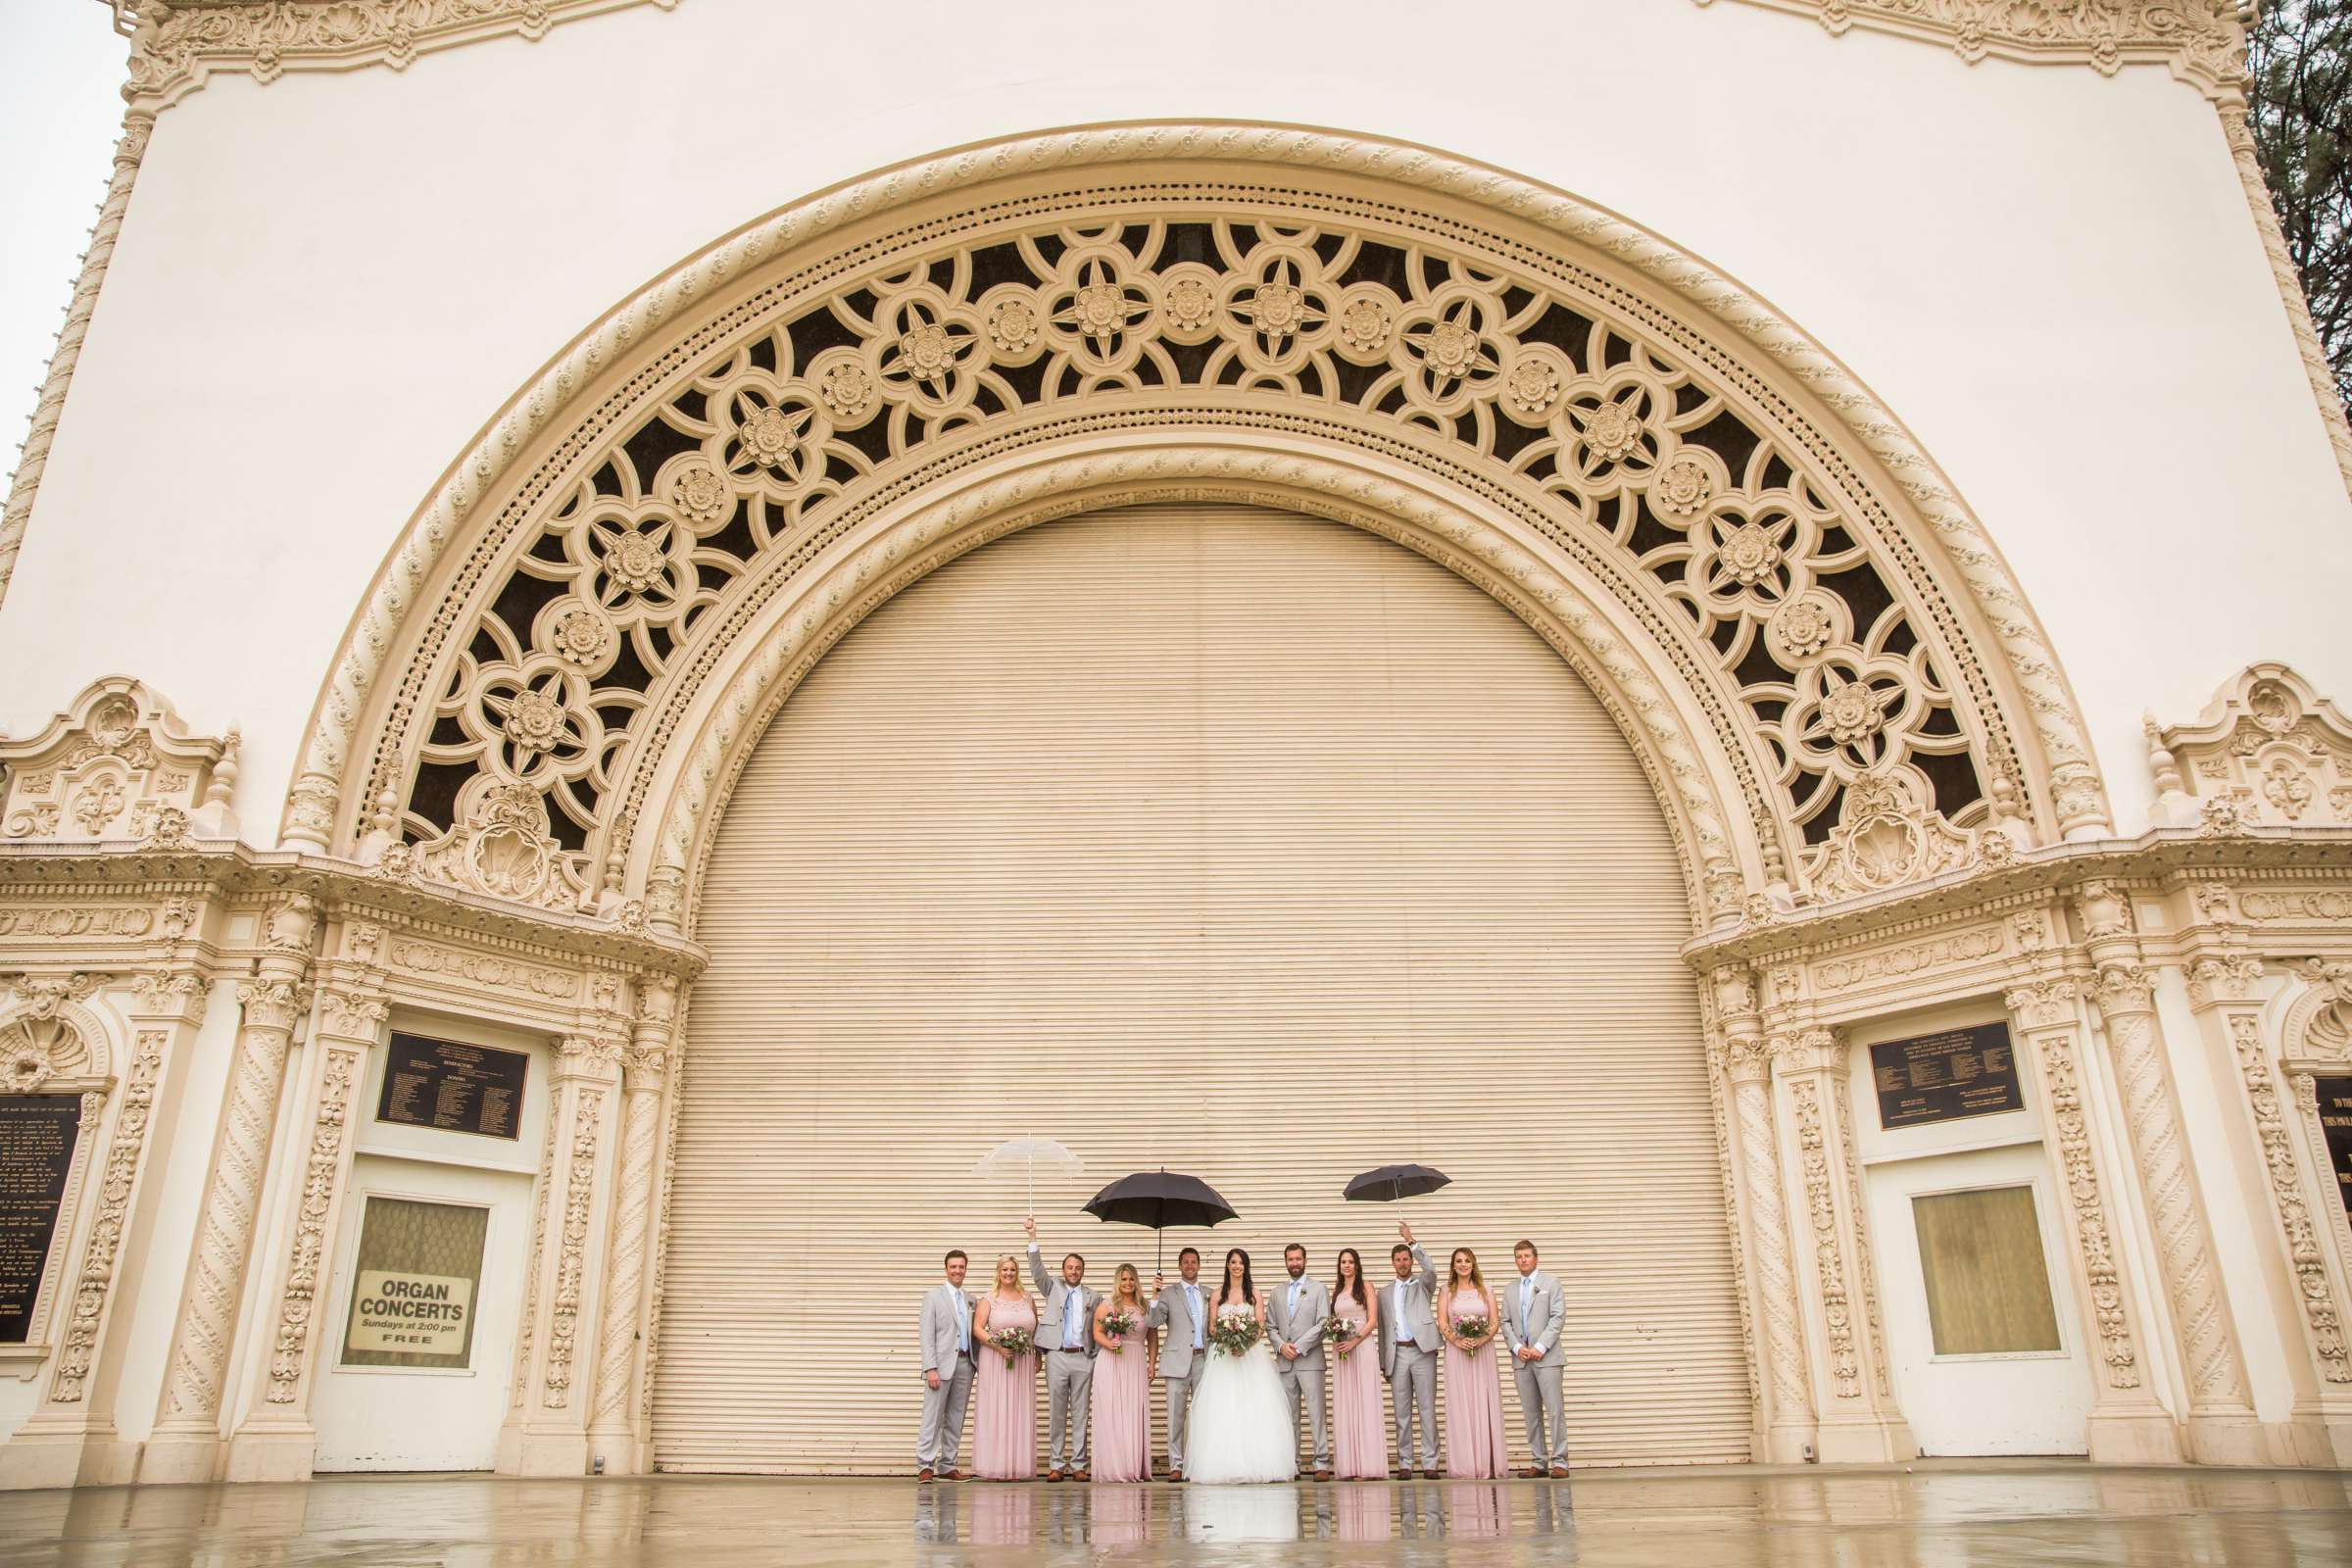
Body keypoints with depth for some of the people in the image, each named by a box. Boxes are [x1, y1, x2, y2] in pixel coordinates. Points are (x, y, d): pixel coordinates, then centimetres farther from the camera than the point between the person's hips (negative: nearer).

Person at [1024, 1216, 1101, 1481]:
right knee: (1056, 1411, 2)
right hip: (1056, 1357, 0)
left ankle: (1078, 1465, 7)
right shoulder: (1053, 1288, 9)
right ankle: (1056, 1465, 8)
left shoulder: (1094, 1296, 11)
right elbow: (1037, 1269, -2)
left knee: (1080, 1412, 2)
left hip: (1083, 1358, 0)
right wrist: (1032, 1237, -13)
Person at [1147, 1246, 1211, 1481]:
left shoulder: (1210, 1294, 14)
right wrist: (1154, 1295, -20)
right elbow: (1153, 1322, -7)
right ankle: (1176, 1465, 3)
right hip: (1178, 1360, -2)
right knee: (1176, 1414, -2)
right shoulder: (1168, 1294, 5)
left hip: (1204, 1359, 3)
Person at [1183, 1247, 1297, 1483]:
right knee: (1223, 1410, -7)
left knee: (1255, 1408, -8)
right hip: (1223, 1355, 1)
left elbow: (1261, 1326, 2)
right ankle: (1226, 1466, -6)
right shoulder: (1218, 1293, 11)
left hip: (1251, 1353, -1)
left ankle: (1256, 1464, -6)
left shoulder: (1254, 1293, 8)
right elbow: (1211, 1326, 7)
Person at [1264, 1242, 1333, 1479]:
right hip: (1284, 1362, 4)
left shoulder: (1318, 1289, 4)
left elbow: (1323, 1324, -5)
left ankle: (1322, 1464, -6)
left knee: (1316, 1413, -7)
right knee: (1289, 1415, 5)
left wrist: (1299, 1346, -11)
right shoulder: (1277, 1292, 16)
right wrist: (1281, 1346, -5)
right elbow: (1270, 1325, 13)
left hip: (1310, 1360, -4)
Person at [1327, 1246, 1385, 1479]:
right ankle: (1349, 1467, 4)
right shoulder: (1336, 1291, 17)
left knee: (1365, 1403, -6)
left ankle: (1368, 1466, -5)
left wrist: (1354, 1341, -15)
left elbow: (1372, 1321, -5)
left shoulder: (1366, 1288, 2)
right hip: (1341, 1351, 5)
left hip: (1362, 1347, -5)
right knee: (1344, 1406, 2)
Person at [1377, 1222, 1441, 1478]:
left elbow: (1430, 1269, -15)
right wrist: (1384, 1363, 11)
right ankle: (1405, 1463, 8)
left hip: (1422, 1351, -3)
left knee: (1427, 1409, -3)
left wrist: (1411, 1241, -21)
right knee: (1402, 1411, 4)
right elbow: (1383, 1329, 15)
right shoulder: (1385, 1292, 16)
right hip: (1397, 1354, 3)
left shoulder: (1423, 1284, 8)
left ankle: (1430, 1462, 0)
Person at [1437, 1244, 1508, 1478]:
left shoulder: (1486, 1291, 10)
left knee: (1485, 1404, -1)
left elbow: (1494, 1323, 3)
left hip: (1483, 1351, 1)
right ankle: (1465, 1466, 1)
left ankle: (1488, 1465, 3)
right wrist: (1458, 1341, -16)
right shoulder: (1446, 1292, 8)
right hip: (1456, 1353, -1)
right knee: (1460, 1406, -2)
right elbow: (1442, 1323, 0)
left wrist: (1481, 1340, -14)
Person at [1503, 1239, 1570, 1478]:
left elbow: (1557, 1317, -4)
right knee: (1531, 1413, 5)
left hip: (1546, 1357, -4)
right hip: (1521, 1359, 4)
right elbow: (1505, 1323, 12)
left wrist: (1540, 1347, -12)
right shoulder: (1510, 1291, 17)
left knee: (1555, 1410, -7)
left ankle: (1560, 1462, -3)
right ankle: (1538, 1462, 9)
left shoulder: (1550, 1283, 5)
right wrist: (1517, 1347, -6)